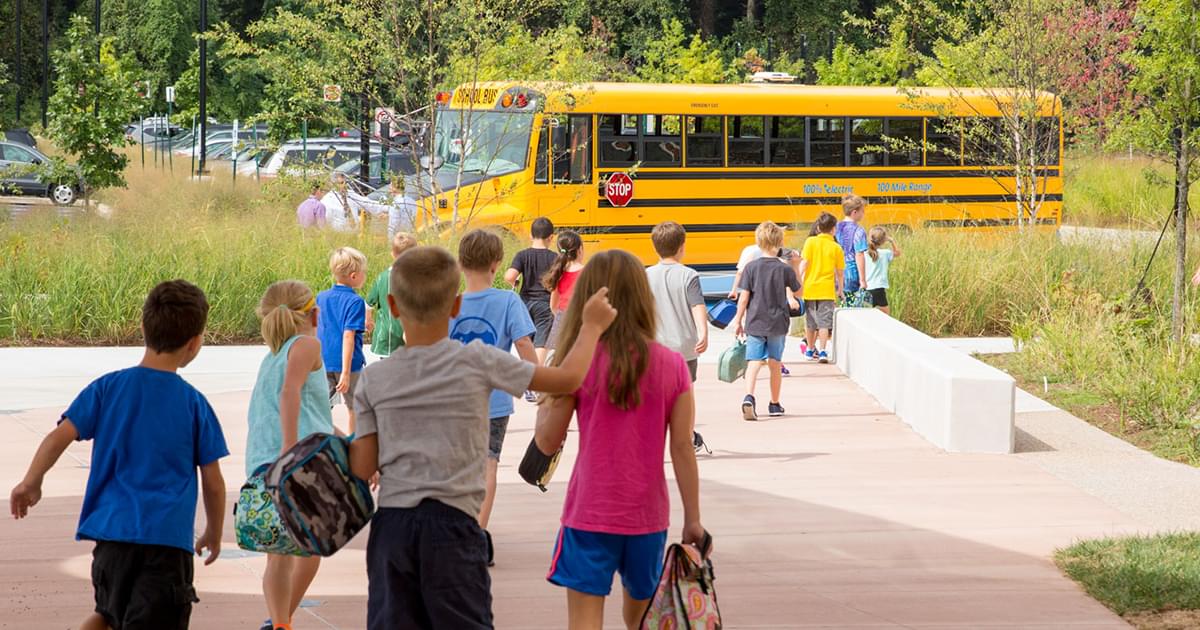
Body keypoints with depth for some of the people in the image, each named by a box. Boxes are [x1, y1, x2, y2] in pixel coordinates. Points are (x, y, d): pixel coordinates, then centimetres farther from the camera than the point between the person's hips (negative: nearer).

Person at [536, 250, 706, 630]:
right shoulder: (672, 366, -2)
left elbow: (547, 442, -4)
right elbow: (682, 448, -1)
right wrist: (693, 519, 5)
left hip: (591, 515, -3)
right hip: (648, 515, 3)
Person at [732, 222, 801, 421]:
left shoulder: (751, 268, -5)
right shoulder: (785, 269, -4)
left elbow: (744, 297, -5)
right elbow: (795, 292, 7)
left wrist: (738, 321, 3)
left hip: (755, 323, -1)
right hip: (778, 322, 1)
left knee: (754, 362, -6)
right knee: (775, 364, 14)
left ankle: (749, 397, -29)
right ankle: (775, 405, 24)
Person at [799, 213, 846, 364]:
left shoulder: (810, 242, -2)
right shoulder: (836, 247, 0)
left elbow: (804, 263, -7)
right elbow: (840, 272, 6)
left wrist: (799, 282, -1)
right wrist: (840, 289, 20)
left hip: (810, 288, 1)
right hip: (827, 290, -1)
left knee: (810, 322, 13)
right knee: (824, 322, -2)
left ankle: (811, 350, 26)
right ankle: (822, 350, -14)